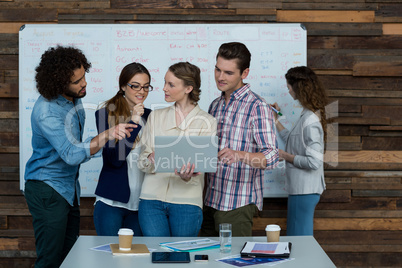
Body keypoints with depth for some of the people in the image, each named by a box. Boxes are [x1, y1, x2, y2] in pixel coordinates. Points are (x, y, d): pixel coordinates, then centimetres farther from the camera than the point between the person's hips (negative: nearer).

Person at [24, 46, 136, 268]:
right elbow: (71, 154, -35)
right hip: (47, 190, -9)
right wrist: (106, 135, -44)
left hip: (69, 189, 9)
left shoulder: (75, 98, 2)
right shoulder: (46, 111, -25)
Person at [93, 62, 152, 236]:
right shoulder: (106, 114, -5)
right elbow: (114, 159, -15)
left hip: (140, 202, 4)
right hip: (111, 202, -4)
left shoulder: (148, 115, 10)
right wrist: (133, 123, -19)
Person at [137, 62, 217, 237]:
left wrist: (187, 176, -26)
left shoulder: (207, 122, 4)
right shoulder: (156, 116, 13)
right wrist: (151, 160, -15)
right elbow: (142, 161, 8)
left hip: (186, 201, -2)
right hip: (152, 198, 2)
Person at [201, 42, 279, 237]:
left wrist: (238, 155, -36)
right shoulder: (215, 105, 14)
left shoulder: (257, 107, -10)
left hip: (238, 204, -7)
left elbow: (271, 157, -19)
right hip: (211, 200, 7)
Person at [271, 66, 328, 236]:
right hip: (301, 189, 10)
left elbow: (314, 162, -24)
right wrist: (276, 120, 25)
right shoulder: (307, 115, 10)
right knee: (295, 240, 17)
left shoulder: (310, 120, -20)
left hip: (304, 191, -10)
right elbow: (293, 142, 22)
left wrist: (286, 156, -12)